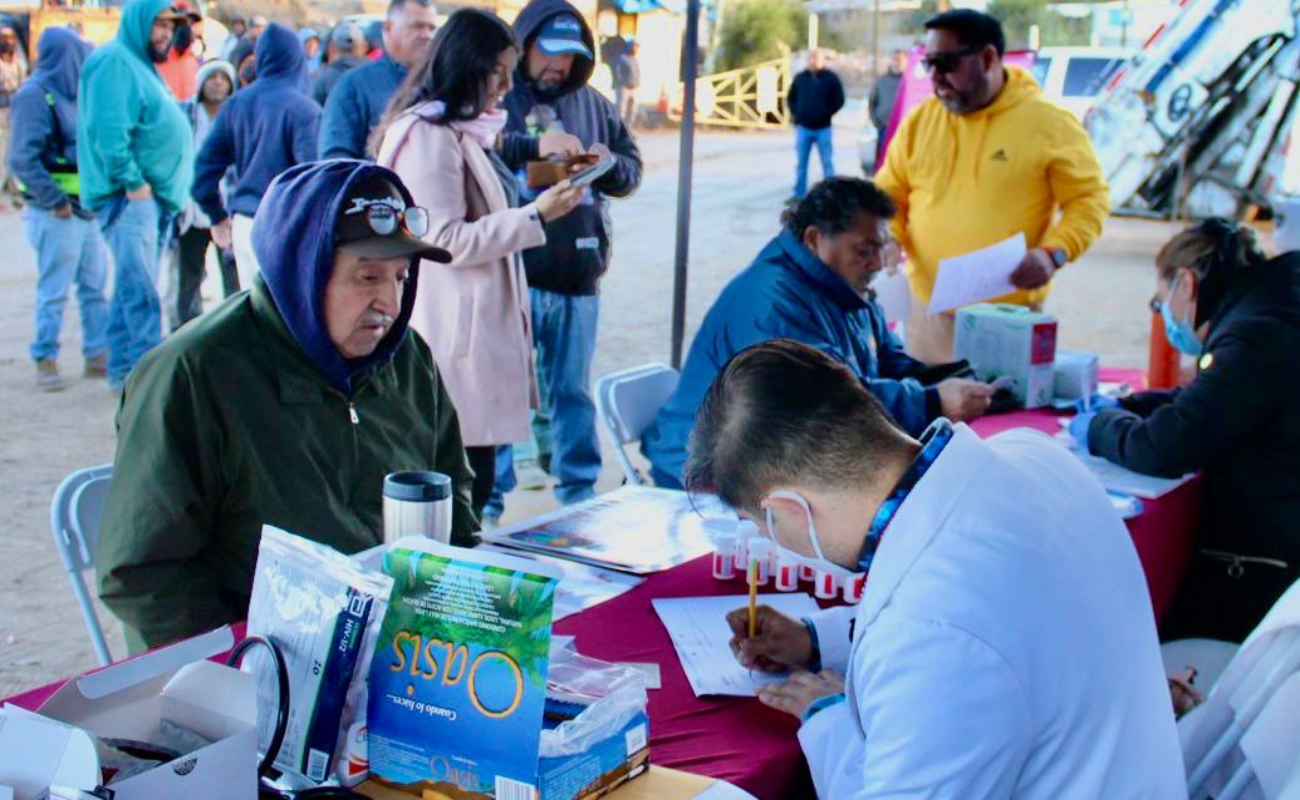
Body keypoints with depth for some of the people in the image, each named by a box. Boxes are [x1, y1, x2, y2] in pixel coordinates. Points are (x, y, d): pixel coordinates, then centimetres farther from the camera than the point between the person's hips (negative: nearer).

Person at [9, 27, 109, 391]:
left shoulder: (71, 94, 14)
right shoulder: (34, 95, -10)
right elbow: (22, 159, -17)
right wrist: (55, 200, -18)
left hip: (86, 207, 8)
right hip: (56, 212, -8)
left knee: (95, 286, 12)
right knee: (54, 292, -2)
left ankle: (99, 354, 20)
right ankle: (46, 361, 7)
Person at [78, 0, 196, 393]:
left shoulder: (139, 64, 22)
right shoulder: (114, 61, -9)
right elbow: (109, 129, -20)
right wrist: (132, 181, -21)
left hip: (152, 196, 10)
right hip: (129, 196, -10)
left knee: (132, 288, 14)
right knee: (141, 291, -15)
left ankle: (123, 370, 20)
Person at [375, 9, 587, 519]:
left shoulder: (464, 132, 20)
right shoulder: (428, 135, -12)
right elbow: (446, 241, -17)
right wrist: (536, 215, -16)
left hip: (481, 330, 10)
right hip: (456, 339, -10)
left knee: (474, 481, 10)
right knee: (468, 483, -8)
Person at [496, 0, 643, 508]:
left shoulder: (594, 104, 15)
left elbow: (632, 171, 19)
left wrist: (610, 164, -3)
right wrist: (533, 145, -26)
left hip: (578, 275, 4)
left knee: (572, 387, 14)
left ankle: (579, 486, 25)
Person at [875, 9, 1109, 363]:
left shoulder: (1049, 123, -5)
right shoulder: (920, 121, 6)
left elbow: (1089, 199, -2)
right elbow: (888, 194, 14)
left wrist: (1053, 254, -18)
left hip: (1009, 314, -3)